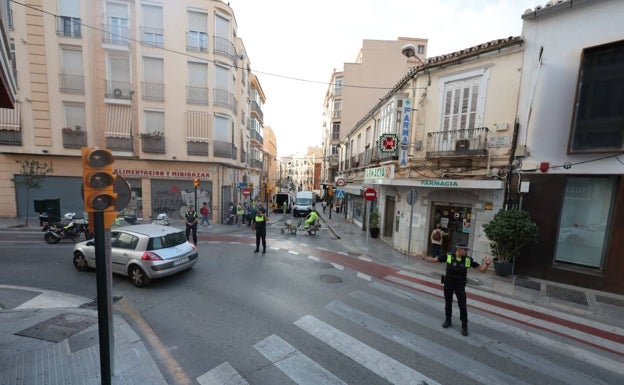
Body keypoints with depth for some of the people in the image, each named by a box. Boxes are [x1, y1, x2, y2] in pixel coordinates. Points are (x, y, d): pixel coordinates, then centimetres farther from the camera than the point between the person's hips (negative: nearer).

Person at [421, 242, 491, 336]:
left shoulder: (468, 260, -10)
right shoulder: (448, 256, -14)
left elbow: (481, 269, -6)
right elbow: (434, 260, -7)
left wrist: (487, 263, -25)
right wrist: (425, 258, -20)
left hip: (460, 285, 0)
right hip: (448, 283, 0)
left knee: (462, 305, 0)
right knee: (448, 302, 15)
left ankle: (464, 326, 19)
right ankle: (448, 320, 35)